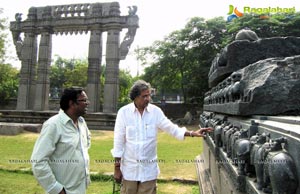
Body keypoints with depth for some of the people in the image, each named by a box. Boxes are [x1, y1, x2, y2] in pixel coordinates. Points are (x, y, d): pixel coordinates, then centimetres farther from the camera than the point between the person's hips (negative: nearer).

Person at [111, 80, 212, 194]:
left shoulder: (156, 111, -4)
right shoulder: (124, 112, -8)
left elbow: (172, 128, 0)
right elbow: (119, 141, -4)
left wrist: (193, 133, -12)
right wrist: (117, 168, -3)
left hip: (149, 169, 1)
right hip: (129, 168, -1)